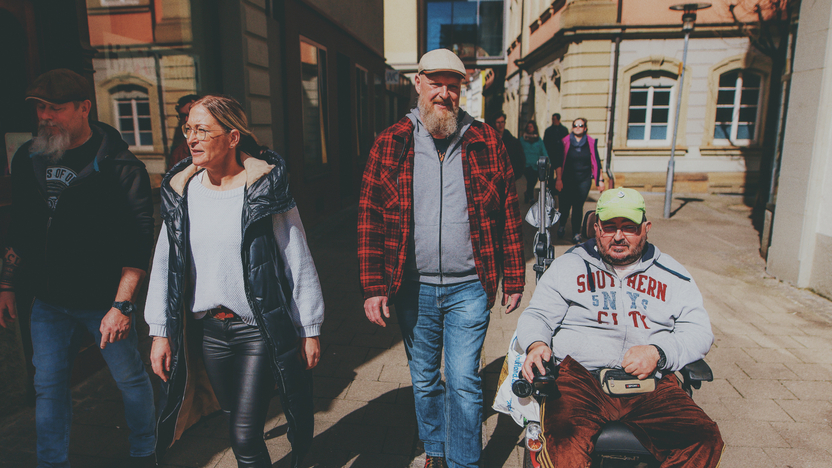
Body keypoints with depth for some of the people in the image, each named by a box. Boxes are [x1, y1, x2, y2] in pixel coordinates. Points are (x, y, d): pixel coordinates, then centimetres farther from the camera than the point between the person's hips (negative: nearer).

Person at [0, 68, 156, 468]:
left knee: (131, 378, 8)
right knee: (48, 385, 12)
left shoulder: (118, 165, -13)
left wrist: (122, 304, -19)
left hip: (103, 300, -5)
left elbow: (140, 240, -16)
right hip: (47, 300, 5)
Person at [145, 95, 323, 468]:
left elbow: (299, 263, -8)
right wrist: (160, 331, 7)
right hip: (210, 330, 5)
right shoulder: (181, 191, 4)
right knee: (239, 422, 18)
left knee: (245, 436, -4)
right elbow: (164, 265, 9)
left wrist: (310, 330, -5)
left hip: (261, 329, -5)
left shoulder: (264, 188, -10)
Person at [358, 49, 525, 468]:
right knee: (424, 379, 18)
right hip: (413, 288, 2)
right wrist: (373, 286, -5)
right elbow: (369, 220, -1)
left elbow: (508, 214, 3)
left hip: (468, 288, -1)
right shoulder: (390, 144, -1)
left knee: (464, 382, 3)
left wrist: (513, 279, 2)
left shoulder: (485, 143, 0)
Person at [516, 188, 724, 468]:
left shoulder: (672, 275, 19)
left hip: (650, 386, 3)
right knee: (566, 442, -34)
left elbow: (699, 332, 14)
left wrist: (659, 353, -6)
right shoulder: (569, 266, 15)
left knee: (705, 440, -25)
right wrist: (536, 344, -11)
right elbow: (537, 315, 12)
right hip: (579, 376, -2)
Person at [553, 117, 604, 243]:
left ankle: (576, 233, 12)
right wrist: (558, 179, -7)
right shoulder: (565, 142, -1)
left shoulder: (591, 143, 4)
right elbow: (558, 162, -1)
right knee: (565, 205, 2)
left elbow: (596, 162, 8)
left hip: (584, 180, 1)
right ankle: (562, 226, 31)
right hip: (567, 180, -1)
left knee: (578, 207, 2)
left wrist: (600, 180, 6)